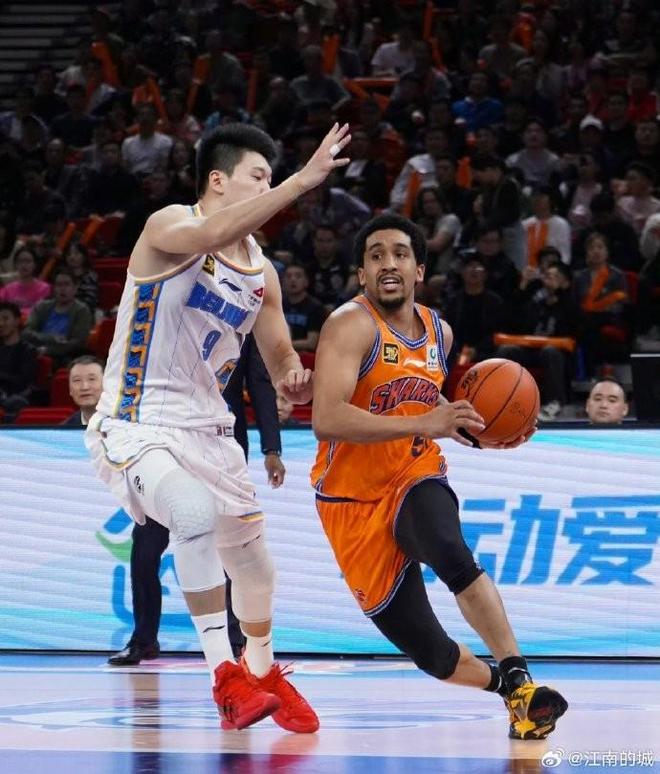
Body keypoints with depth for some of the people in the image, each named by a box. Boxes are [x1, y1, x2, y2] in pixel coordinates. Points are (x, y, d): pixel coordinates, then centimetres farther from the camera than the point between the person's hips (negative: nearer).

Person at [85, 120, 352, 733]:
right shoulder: (168, 227, -14)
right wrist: (304, 180, -40)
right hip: (135, 425, -7)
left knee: (250, 554, 13)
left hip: (207, 429, 8)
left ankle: (262, 669, 39)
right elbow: (211, 235, -38)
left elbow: (281, 362, 15)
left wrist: (295, 383, -11)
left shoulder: (262, 273, 7)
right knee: (195, 515, -32)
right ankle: (225, 675, -25)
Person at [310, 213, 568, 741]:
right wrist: (422, 424, -36)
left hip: (417, 479, 3)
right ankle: (500, 683, 25)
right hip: (354, 501, -3)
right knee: (429, 651, -2)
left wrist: (482, 434, 5)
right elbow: (326, 419, -31)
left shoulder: (438, 332, 5)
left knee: (452, 555, -34)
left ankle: (519, 680, -32)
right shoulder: (353, 325, -17)